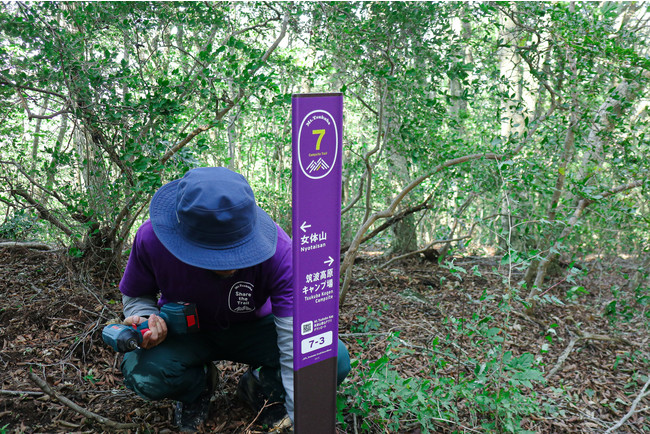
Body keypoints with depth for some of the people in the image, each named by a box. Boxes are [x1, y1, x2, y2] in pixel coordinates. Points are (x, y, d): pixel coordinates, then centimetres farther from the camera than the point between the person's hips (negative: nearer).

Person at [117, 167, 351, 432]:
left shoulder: (277, 250, -34)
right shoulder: (152, 239, -29)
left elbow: (297, 345, -33)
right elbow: (137, 295, -6)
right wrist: (146, 320, -30)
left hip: (252, 330, 0)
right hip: (186, 332, 1)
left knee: (335, 359, -24)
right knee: (142, 372, -33)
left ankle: (260, 388, 8)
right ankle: (197, 386, 6)